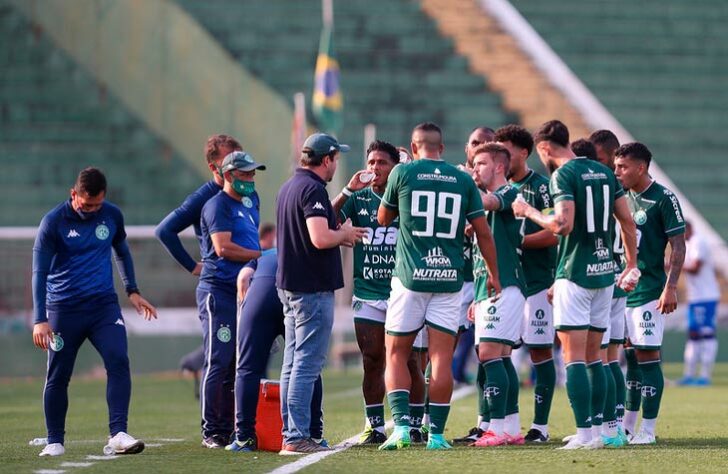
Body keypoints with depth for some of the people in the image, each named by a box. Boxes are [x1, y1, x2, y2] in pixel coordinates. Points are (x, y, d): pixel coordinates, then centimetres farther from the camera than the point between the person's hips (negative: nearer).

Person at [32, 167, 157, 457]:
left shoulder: (112, 215, 3)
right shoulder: (53, 222, -9)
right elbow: (40, 272, -10)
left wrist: (132, 291, 16)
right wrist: (40, 319, -17)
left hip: (104, 304, 2)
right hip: (64, 310, -2)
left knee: (118, 362, -16)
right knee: (57, 377, 3)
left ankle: (118, 434, -19)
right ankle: (55, 442, 16)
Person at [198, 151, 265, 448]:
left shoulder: (252, 201, 17)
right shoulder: (218, 205, -9)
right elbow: (223, 247, -18)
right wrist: (262, 254, -12)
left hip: (244, 290, 9)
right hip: (218, 291, -9)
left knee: (236, 365, 10)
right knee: (218, 363, -8)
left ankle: (228, 428, 15)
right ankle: (211, 432, -6)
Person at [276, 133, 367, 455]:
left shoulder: (290, 186, 16)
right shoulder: (312, 189, -15)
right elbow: (320, 238, -26)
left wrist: (338, 234, 15)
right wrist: (345, 234, -7)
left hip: (290, 285, 10)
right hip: (313, 289, -10)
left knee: (293, 363, 12)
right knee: (307, 363, -9)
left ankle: (290, 434, 15)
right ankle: (296, 437, -12)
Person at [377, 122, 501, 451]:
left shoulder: (403, 173, 0)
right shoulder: (463, 180, 6)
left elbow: (383, 219, 14)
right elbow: (483, 232, 8)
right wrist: (494, 274, 18)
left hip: (410, 276, -2)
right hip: (449, 278, 2)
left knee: (396, 354, 7)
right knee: (442, 358, 2)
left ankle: (401, 424, -7)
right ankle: (436, 434, 1)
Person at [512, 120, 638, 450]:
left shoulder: (563, 175, -11)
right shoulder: (603, 172, 11)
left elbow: (563, 224, -22)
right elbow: (627, 221, 14)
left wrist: (530, 212, -6)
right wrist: (631, 264, 23)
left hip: (575, 274, -7)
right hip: (604, 272, 7)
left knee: (574, 356, -5)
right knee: (592, 356, 13)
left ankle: (584, 434, -11)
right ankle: (597, 429, 12)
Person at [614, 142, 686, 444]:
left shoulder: (663, 199, -9)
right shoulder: (623, 197, 11)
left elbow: (678, 246, -10)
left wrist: (671, 287, -16)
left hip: (649, 291, -7)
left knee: (647, 356, -6)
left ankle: (648, 429, -3)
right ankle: (627, 426, 16)